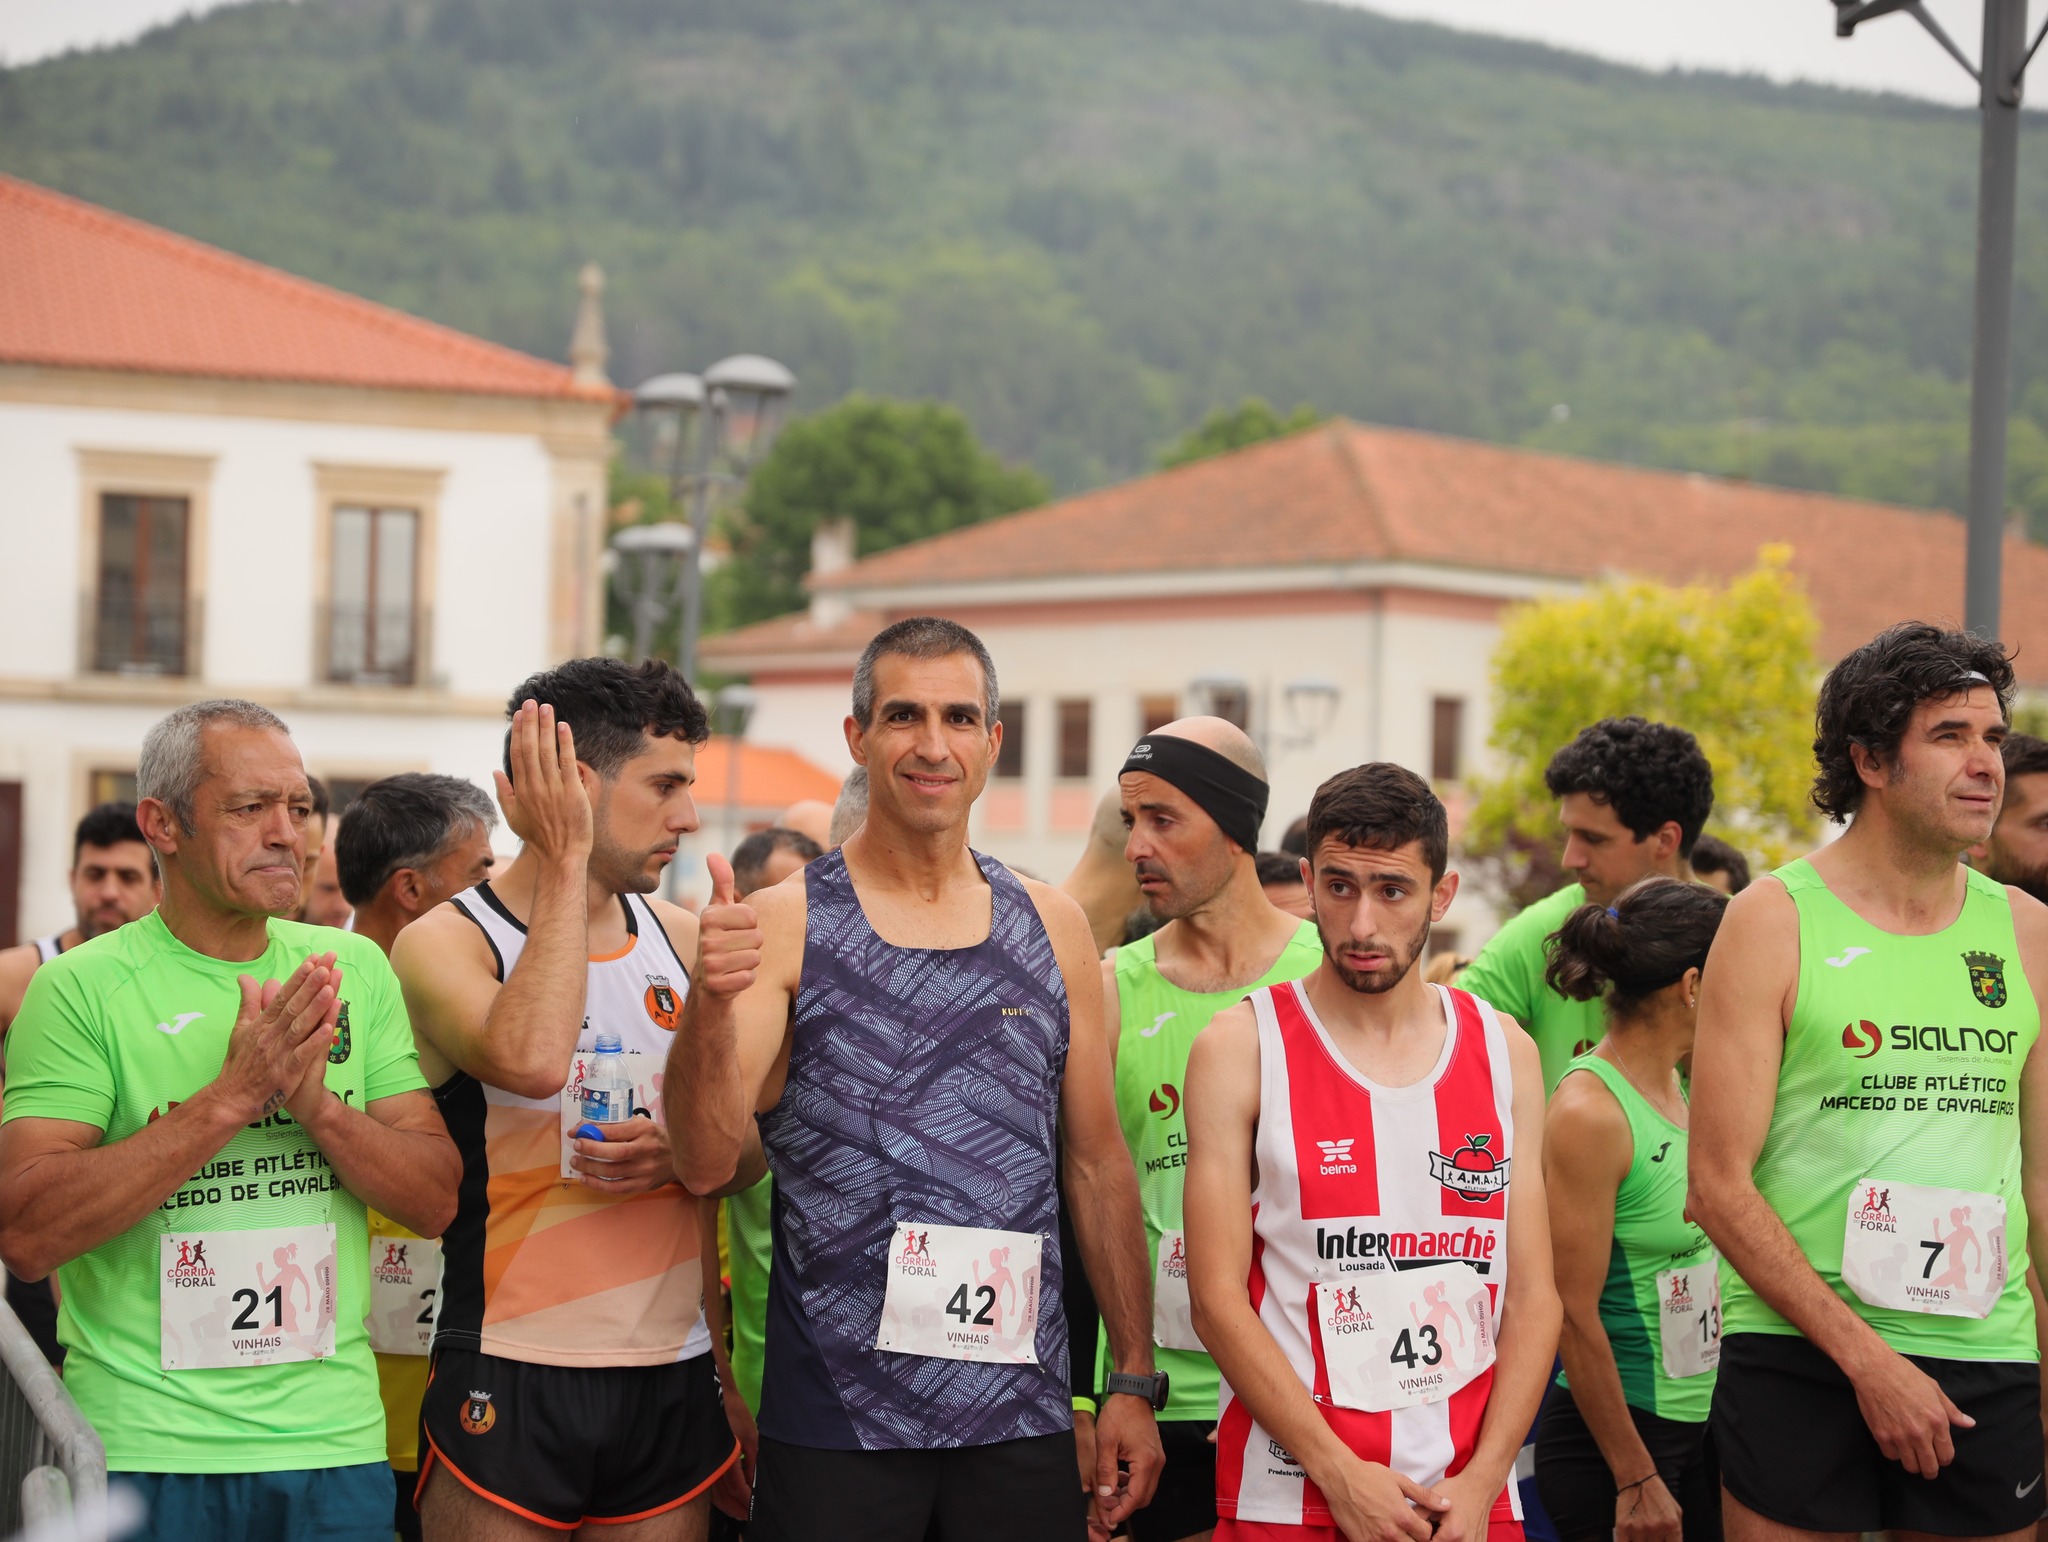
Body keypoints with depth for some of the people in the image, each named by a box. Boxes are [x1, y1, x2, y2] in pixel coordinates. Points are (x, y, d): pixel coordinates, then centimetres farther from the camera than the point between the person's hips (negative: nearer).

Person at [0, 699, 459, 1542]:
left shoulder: (356, 970, 6)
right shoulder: (80, 988, -6)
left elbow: (436, 1200, 3)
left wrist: (315, 1101, -15)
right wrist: (232, 1097, -21)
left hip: (336, 1436, 3)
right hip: (145, 1450, -3)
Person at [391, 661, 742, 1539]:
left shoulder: (683, 943, 10)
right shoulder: (444, 943, -6)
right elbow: (530, 1061, -27)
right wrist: (566, 862, -18)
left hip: (672, 1381, 5)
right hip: (508, 1386, -5)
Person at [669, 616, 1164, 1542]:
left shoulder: (1052, 929, 7)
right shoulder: (784, 926, -3)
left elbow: (1098, 1161, 12)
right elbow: (708, 1165, -10)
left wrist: (1134, 1381, 9)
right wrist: (711, 999, -27)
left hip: (1021, 1417, 3)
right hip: (832, 1423, -3)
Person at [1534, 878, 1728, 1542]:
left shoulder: (1677, 1087, 8)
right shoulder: (1589, 1111, -17)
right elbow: (1576, 1317, -18)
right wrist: (1636, 1480, -16)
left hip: (1701, 1418, 8)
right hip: (1614, 1435, -8)